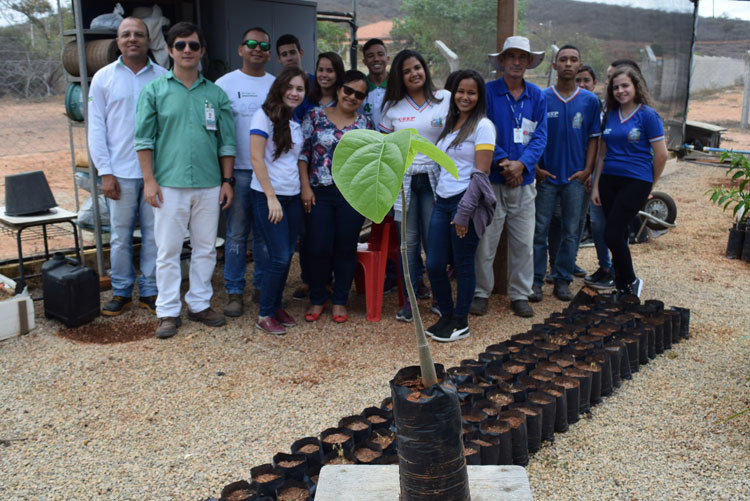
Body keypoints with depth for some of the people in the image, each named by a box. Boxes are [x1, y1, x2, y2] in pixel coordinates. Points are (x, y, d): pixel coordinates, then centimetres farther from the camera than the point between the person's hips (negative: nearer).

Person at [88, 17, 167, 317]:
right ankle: (121, 292, 20)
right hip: (120, 172, 0)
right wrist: (105, 172, -3)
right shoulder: (104, 78, 6)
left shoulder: (163, 77, 5)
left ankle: (150, 291, 18)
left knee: (154, 234, 6)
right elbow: (96, 128, 4)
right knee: (120, 236, 6)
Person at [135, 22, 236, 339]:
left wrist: (227, 180, 5)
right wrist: (149, 180, -6)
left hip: (209, 186, 2)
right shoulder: (155, 91, 3)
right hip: (169, 185, -2)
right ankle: (168, 311, 13)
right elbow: (144, 139, 1)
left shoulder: (216, 94, 9)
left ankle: (199, 304, 23)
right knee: (168, 251, 3)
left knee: (205, 249, 9)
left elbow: (227, 142, 11)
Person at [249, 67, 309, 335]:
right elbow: (256, 157, -14)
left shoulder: (296, 121, 13)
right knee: (280, 257, -8)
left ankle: (276, 306, 24)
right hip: (268, 196, -7)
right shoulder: (265, 115, -8)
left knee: (287, 255, 8)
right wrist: (271, 197, -17)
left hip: (292, 197, 7)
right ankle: (264, 315, 5)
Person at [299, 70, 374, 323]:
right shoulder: (315, 116, 3)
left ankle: (340, 301, 22)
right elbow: (303, 153, 2)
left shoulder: (365, 123, 8)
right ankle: (317, 299, 20)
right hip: (320, 193, -1)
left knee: (346, 249, 6)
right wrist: (305, 186, -5)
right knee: (319, 249, -1)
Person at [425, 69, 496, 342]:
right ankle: (446, 315, 25)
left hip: (465, 201, -7)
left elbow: (481, 173, -13)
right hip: (442, 200, 7)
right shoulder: (450, 124, 16)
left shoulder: (482, 126, -6)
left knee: (463, 265, 3)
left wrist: (464, 212, -17)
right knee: (434, 264, 6)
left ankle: (460, 322, 18)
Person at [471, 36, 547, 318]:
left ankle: (520, 295, 21)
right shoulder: (488, 92, -1)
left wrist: (521, 163, -14)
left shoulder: (537, 96, 8)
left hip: (524, 181, 3)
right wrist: (502, 160, -19)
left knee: (524, 243, 8)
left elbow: (540, 136, 2)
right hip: (491, 179, -3)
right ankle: (481, 292, 16)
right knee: (485, 241, 1)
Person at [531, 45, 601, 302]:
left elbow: (593, 137, 7)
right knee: (539, 230, 0)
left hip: (575, 177, 1)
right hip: (546, 176, -1)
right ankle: (535, 280, 8)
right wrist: (536, 168, -5)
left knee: (570, 231, 7)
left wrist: (587, 170, -2)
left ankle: (562, 279, 17)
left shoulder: (589, 100, 4)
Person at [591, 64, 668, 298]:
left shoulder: (648, 115, -6)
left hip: (636, 181, -5)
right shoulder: (610, 115, 10)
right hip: (609, 180, 5)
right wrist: (596, 185, 8)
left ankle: (631, 282, 11)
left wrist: (650, 186, 2)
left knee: (612, 235, -12)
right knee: (618, 235, 9)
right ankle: (623, 289, 21)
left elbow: (661, 154, -6)